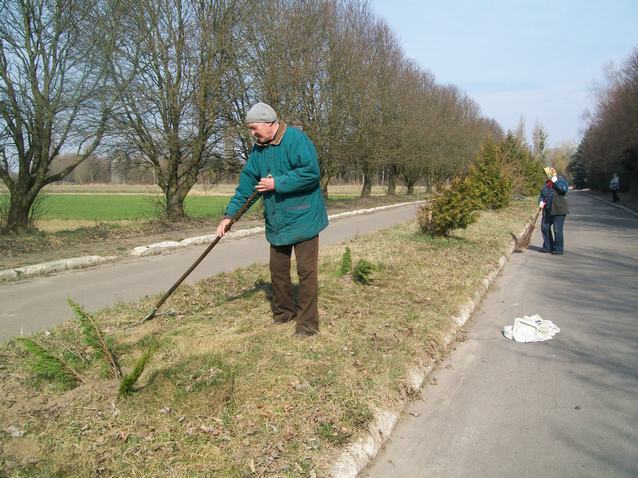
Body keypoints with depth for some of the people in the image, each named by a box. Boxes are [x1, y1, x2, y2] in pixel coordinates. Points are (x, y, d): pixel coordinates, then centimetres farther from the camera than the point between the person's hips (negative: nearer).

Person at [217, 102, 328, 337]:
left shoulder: (296, 138, -16)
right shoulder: (258, 149, 8)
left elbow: (311, 172, -26)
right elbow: (246, 182, 8)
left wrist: (277, 183, -21)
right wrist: (229, 215, 2)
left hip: (303, 218, -8)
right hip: (276, 221, 8)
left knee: (306, 271, -2)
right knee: (277, 269, 15)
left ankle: (308, 322, 8)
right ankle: (283, 311, 33)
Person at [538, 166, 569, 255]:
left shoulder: (561, 180, -5)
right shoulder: (547, 183, 14)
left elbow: (565, 189, -25)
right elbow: (542, 194, 16)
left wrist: (556, 181, -25)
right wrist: (541, 201, -3)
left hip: (559, 210, -7)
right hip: (548, 210, 7)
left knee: (557, 229, -5)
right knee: (544, 227, 7)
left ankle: (558, 249, 4)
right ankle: (548, 247, 19)